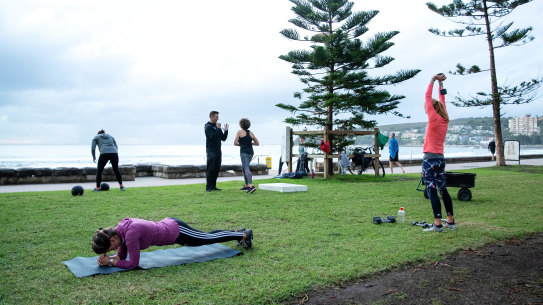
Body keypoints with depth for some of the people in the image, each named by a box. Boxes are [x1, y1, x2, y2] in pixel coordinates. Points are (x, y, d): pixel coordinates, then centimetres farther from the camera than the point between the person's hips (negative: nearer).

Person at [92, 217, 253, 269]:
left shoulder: (130, 234, -32)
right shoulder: (118, 230, -6)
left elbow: (133, 263, -25)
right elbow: (122, 255, 5)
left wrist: (111, 262, -19)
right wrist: (107, 258, -11)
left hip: (175, 232, -7)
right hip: (168, 224, 7)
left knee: (208, 238, 12)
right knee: (207, 236, 25)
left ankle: (244, 235, 30)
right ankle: (237, 232, 44)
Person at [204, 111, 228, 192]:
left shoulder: (218, 127, 15)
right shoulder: (208, 127, -6)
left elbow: (223, 138, 13)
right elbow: (212, 137, -19)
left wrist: (226, 130, -1)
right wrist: (217, 129, -19)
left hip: (218, 151, 7)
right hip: (211, 151, -7)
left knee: (217, 169, 5)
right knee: (210, 169, -7)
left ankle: (213, 186, 12)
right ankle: (208, 187, -3)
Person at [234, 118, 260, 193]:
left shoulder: (239, 132, -3)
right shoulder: (251, 133, 11)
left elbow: (235, 143, -7)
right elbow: (257, 143, 14)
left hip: (244, 152, -6)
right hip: (251, 152, 6)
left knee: (246, 169, -16)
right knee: (243, 168, 22)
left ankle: (251, 186, -33)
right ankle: (246, 185, 24)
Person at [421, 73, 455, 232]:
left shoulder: (433, 119, -12)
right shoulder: (444, 120, 7)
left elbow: (428, 97, -7)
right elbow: (442, 100, 20)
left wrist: (433, 80, 2)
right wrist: (441, 83, 25)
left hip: (430, 159, -8)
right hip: (441, 158, 8)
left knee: (432, 191, -8)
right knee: (443, 190, 13)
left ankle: (438, 224, -9)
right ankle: (450, 221, 19)